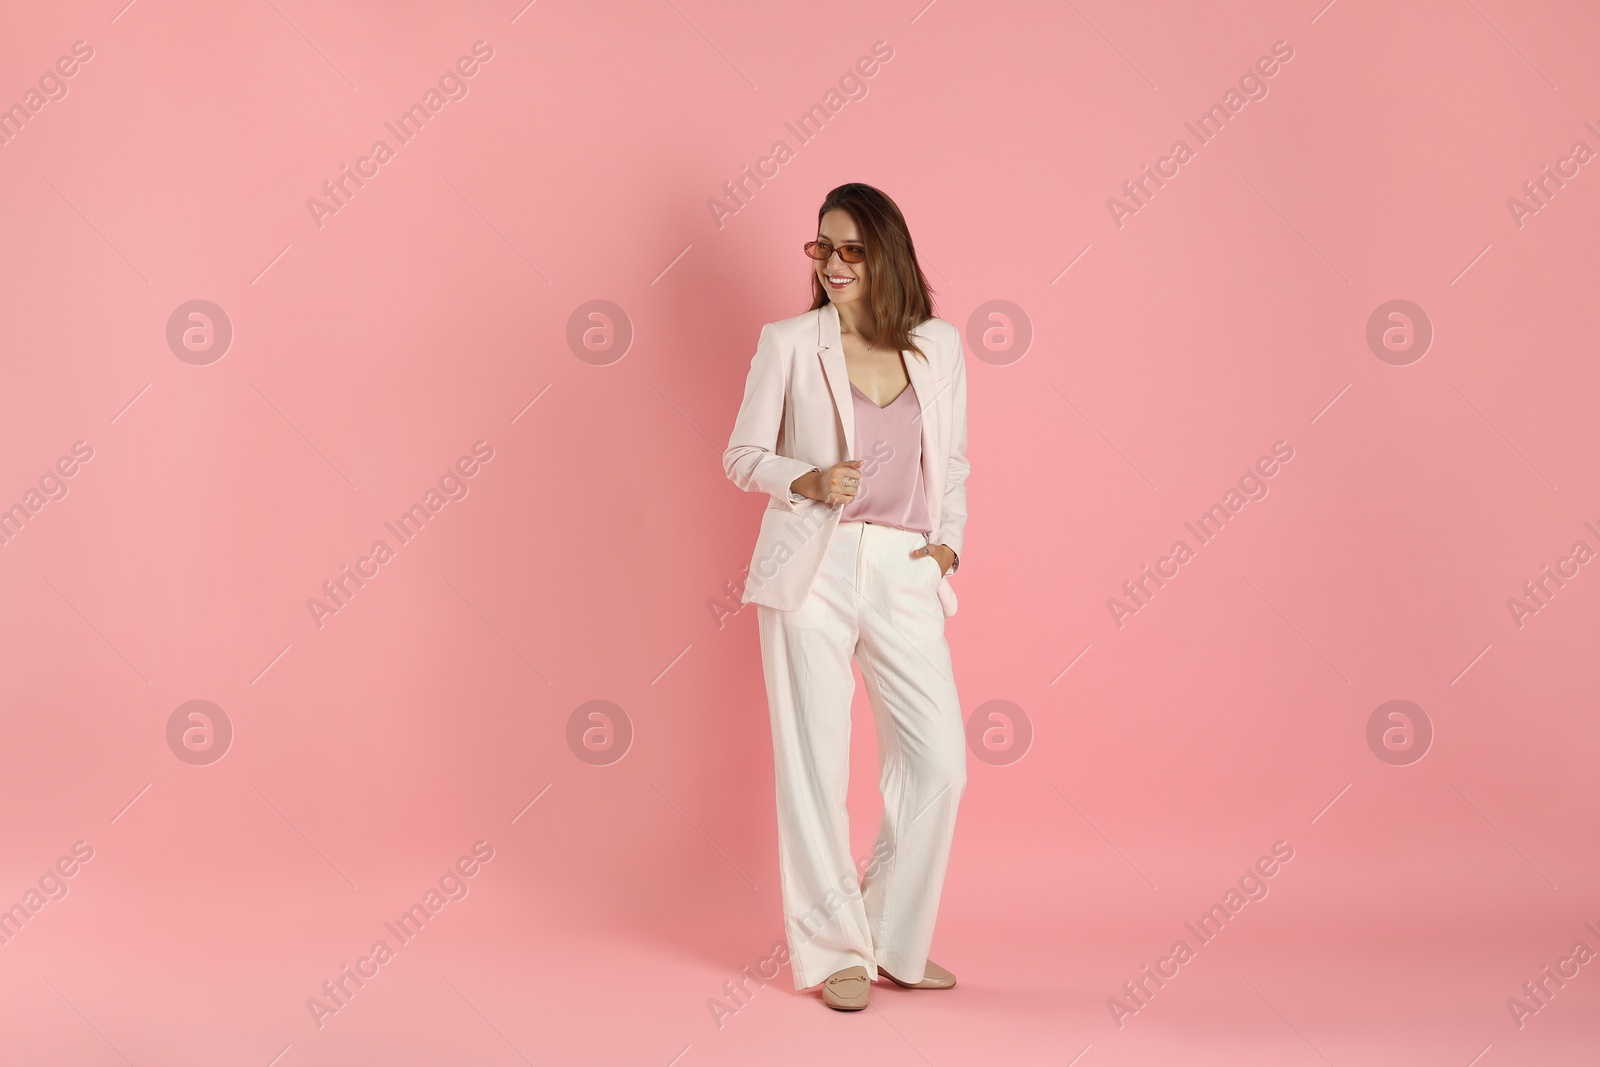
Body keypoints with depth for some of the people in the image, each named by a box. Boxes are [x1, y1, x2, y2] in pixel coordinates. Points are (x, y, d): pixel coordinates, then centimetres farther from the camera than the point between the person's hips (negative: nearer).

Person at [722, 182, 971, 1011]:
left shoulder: (940, 346, 9)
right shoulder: (788, 343, 1)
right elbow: (741, 456, 4)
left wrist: (949, 539, 1)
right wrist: (807, 481, -14)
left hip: (905, 573, 3)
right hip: (812, 568, -3)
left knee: (939, 761, 1)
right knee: (814, 763, 1)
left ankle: (894, 942, 21)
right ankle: (832, 953, 17)